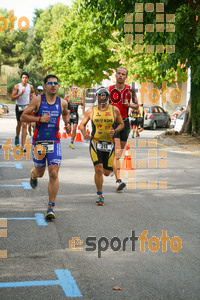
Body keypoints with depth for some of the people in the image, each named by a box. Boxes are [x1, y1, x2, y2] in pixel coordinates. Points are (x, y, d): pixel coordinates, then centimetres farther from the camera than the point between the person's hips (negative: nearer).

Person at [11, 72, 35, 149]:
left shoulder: (30, 87, 0)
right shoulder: (17, 86, -9)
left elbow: (33, 92, 26)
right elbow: (12, 98, -14)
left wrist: (33, 95, 5)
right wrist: (21, 93, -24)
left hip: (26, 107, 1)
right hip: (19, 107, -1)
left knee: (24, 125, -10)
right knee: (19, 124, 16)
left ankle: (23, 145, -10)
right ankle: (17, 136, 49)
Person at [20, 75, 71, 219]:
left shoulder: (62, 103, 2)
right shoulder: (38, 100, -6)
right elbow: (23, 116, -5)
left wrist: (67, 123, 6)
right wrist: (39, 118, -19)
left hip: (54, 142, 1)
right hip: (38, 141, -1)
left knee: (54, 174, -11)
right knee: (40, 173, 14)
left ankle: (51, 207, -3)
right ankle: (33, 174, 55)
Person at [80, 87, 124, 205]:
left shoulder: (115, 110, 5)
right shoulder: (91, 111, 5)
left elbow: (121, 124, 14)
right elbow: (82, 124, 10)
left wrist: (115, 131, -7)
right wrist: (84, 132, -12)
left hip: (109, 144, 1)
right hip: (95, 143, -1)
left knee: (107, 172, 4)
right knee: (98, 170, -14)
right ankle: (100, 196, 0)